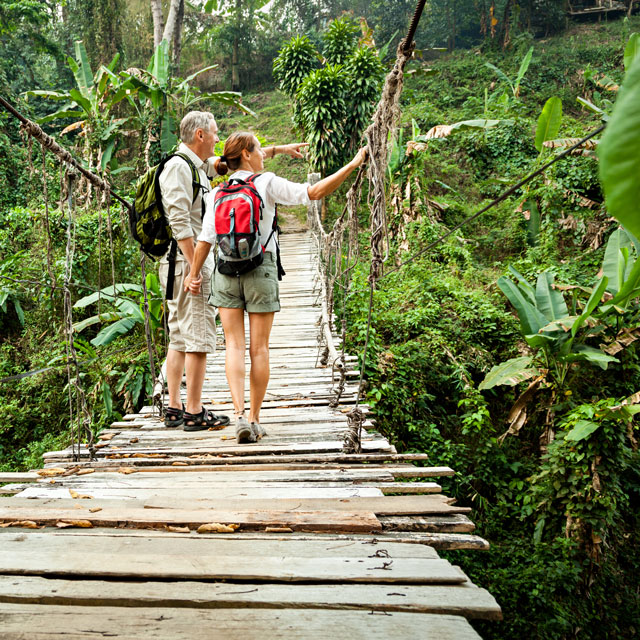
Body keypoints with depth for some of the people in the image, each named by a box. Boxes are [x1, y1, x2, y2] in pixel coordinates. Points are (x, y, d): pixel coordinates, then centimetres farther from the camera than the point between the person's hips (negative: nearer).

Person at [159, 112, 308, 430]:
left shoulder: (199, 166, 17)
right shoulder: (178, 167, -12)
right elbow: (179, 223, -20)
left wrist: (278, 149, 32)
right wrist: (194, 268, -22)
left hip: (190, 262, 10)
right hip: (187, 263, -10)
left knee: (179, 338, 11)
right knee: (198, 338, -6)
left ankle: (174, 409, 17)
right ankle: (194, 413, 0)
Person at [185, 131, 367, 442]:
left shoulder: (217, 193, 5)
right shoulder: (267, 183, -4)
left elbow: (206, 239, 0)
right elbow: (314, 192, -11)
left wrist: (194, 273, 11)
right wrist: (353, 164, -5)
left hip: (226, 271, 3)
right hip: (261, 270, -3)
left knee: (234, 346, 4)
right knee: (259, 348, 5)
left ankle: (239, 415, -10)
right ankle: (254, 419, 10)